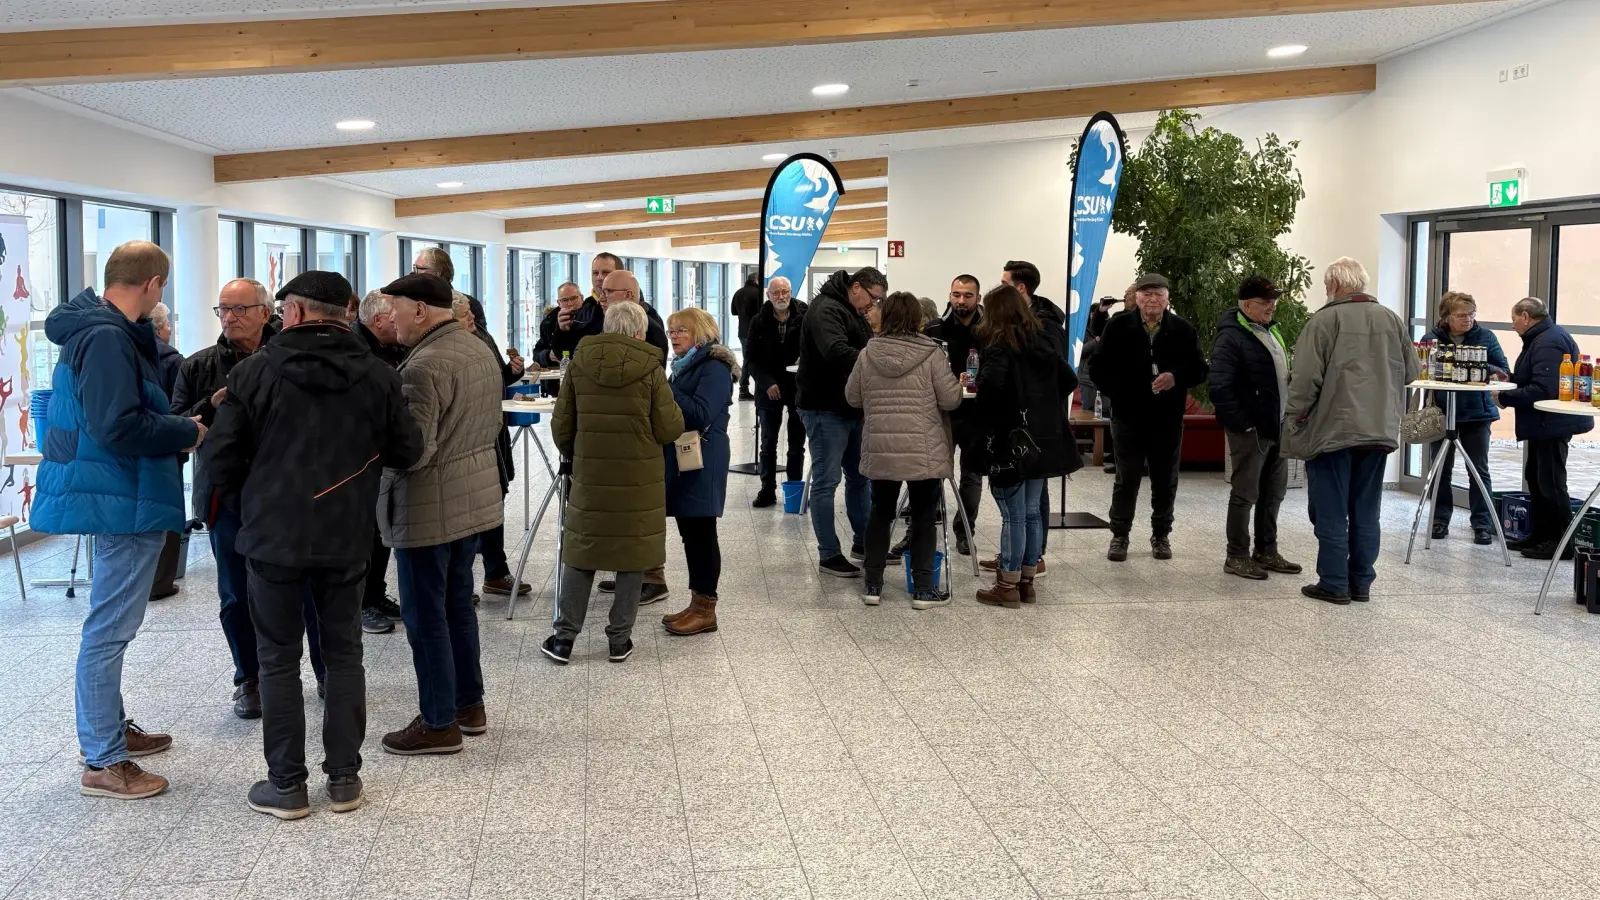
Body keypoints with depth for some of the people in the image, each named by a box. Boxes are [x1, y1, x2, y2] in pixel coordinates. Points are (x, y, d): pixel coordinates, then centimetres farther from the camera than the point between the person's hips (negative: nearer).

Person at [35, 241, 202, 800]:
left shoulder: (94, 328, 11)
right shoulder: (108, 339, -21)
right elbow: (117, 427, -28)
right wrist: (187, 432, -16)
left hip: (120, 497, 11)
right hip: (124, 501, -11)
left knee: (112, 625, 21)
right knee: (110, 629, -4)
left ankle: (111, 729, 35)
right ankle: (103, 763, 4)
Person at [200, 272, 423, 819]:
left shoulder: (255, 372, -9)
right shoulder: (377, 376, -2)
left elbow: (219, 458, -8)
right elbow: (407, 452, 2)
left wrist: (251, 493, 13)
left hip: (274, 534, -2)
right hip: (347, 537, 2)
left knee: (279, 659, 7)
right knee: (344, 653, 12)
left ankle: (286, 784, 12)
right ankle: (344, 778, 16)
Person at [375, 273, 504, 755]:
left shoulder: (424, 366, -22)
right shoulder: (481, 349, 7)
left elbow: (413, 451, -24)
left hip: (429, 509, -9)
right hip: (475, 499, 9)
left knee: (426, 617, 2)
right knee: (458, 605, 19)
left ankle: (440, 723, 11)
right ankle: (469, 705, 29)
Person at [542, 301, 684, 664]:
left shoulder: (579, 362, -2)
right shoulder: (649, 369, -9)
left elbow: (561, 425, 3)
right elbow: (669, 430, -7)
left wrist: (573, 455, 22)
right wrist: (674, 411, 14)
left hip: (590, 475, 2)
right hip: (639, 480, -2)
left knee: (581, 552, 11)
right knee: (633, 554, 10)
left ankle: (564, 638, 14)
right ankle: (620, 639, 14)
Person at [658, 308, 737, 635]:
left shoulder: (714, 368, -11)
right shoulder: (685, 366, 17)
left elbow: (699, 414, -22)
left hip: (701, 467, -9)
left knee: (700, 534, -4)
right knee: (690, 533, 11)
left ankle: (705, 609, 2)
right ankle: (697, 605, 18)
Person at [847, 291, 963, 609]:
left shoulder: (868, 353, 0)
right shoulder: (931, 354, -9)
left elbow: (852, 398, 8)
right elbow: (950, 399, -8)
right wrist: (958, 384, 13)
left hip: (880, 450, 3)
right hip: (924, 451, -3)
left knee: (880, 513, 14)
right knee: (924, 517, 7)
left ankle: (872, 585, 17)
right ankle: (923, 589, 9)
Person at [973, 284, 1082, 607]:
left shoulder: (999, 345, -12)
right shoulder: (1044, 339, 10)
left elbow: (992, 382, -28)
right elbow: (1069, 380, 12)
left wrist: (988, 415, -12)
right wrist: (1048, 406, 14)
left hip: (1011, 439, -7)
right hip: (1044, 438, 7)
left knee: (1013, 515, -2)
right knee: (1031, 511, 14)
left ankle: (1008, 586, 4)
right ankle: (1027, 580, 21)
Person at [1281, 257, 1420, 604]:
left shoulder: (1325, 320, -11)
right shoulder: (1391, 320, 4)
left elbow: (1306, 378, -15)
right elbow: (1411, 370, 11)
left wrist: (1294, 417, -4)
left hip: (1332, 429, -5)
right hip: (1378, 430, 5)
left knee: (1331, 511, 3)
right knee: (1366, 511, 13)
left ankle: (1334, 584, 6)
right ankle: (1361, 582, 18)